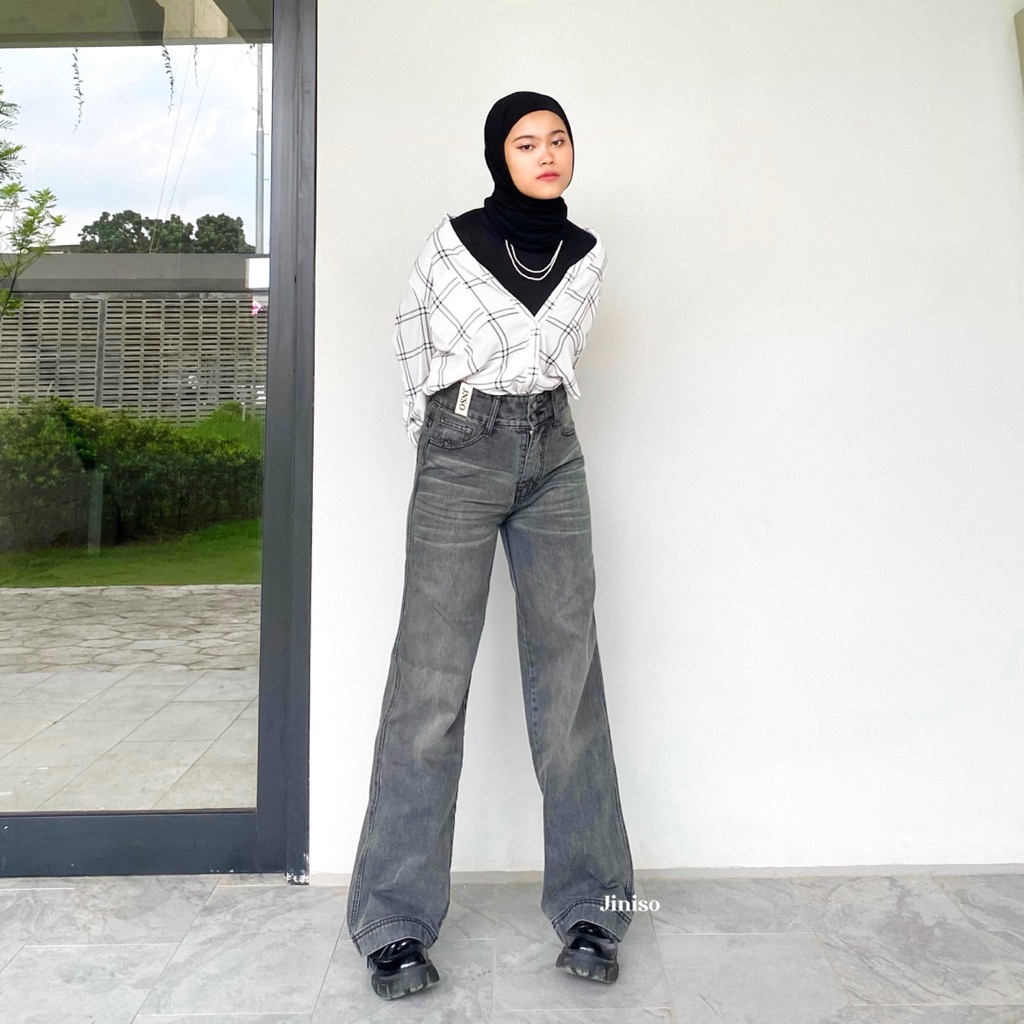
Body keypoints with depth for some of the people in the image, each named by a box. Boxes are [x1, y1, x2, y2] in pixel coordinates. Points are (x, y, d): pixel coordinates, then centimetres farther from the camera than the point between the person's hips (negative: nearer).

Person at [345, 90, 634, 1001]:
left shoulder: (588, 253, 14)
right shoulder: (454, 240, 5)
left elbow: (545, 350, 6)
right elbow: (414, 339, 14)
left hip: (553, 458, 3)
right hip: (461, 457, -3)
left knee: (569, 676, 0)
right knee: (432, 680, -7)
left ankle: (590, 909, 12)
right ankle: (396, 924, 5)